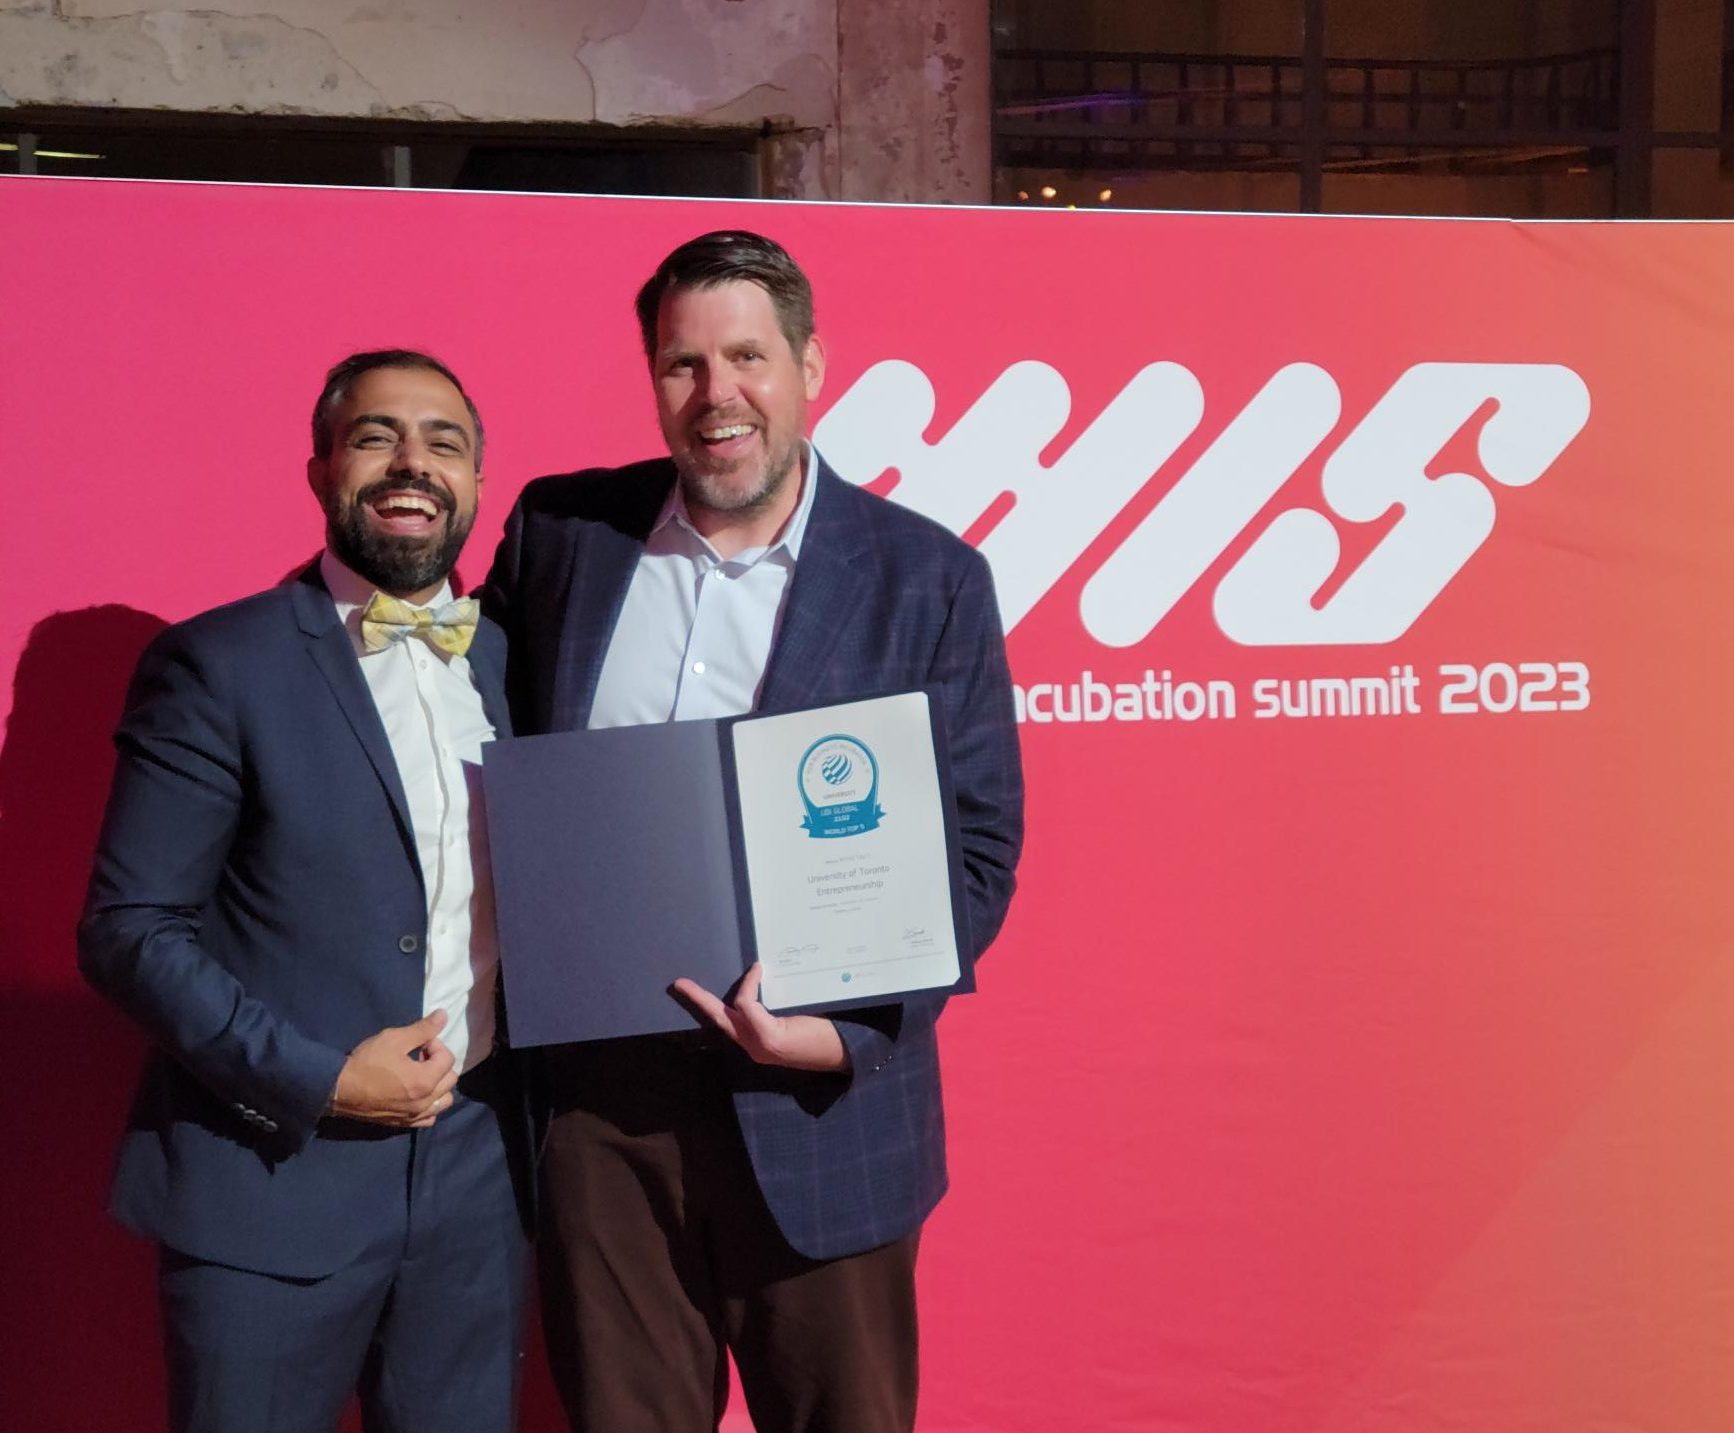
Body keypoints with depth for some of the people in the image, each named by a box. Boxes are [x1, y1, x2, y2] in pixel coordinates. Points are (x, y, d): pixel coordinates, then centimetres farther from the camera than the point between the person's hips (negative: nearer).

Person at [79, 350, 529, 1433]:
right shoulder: (219, 665, -7)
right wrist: (314, 1078, -16)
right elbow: (128, 930, -9)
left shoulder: (514, 662, 7)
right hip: (270, 1177, -4)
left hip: (478, 1176, 4)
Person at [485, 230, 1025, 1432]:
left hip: (819, 1107, -2)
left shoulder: (927, 579, -5)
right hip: (595, 1097, 2)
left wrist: (847, 1032, -17)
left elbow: (978, 849, -4)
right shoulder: (560, 531, 3)